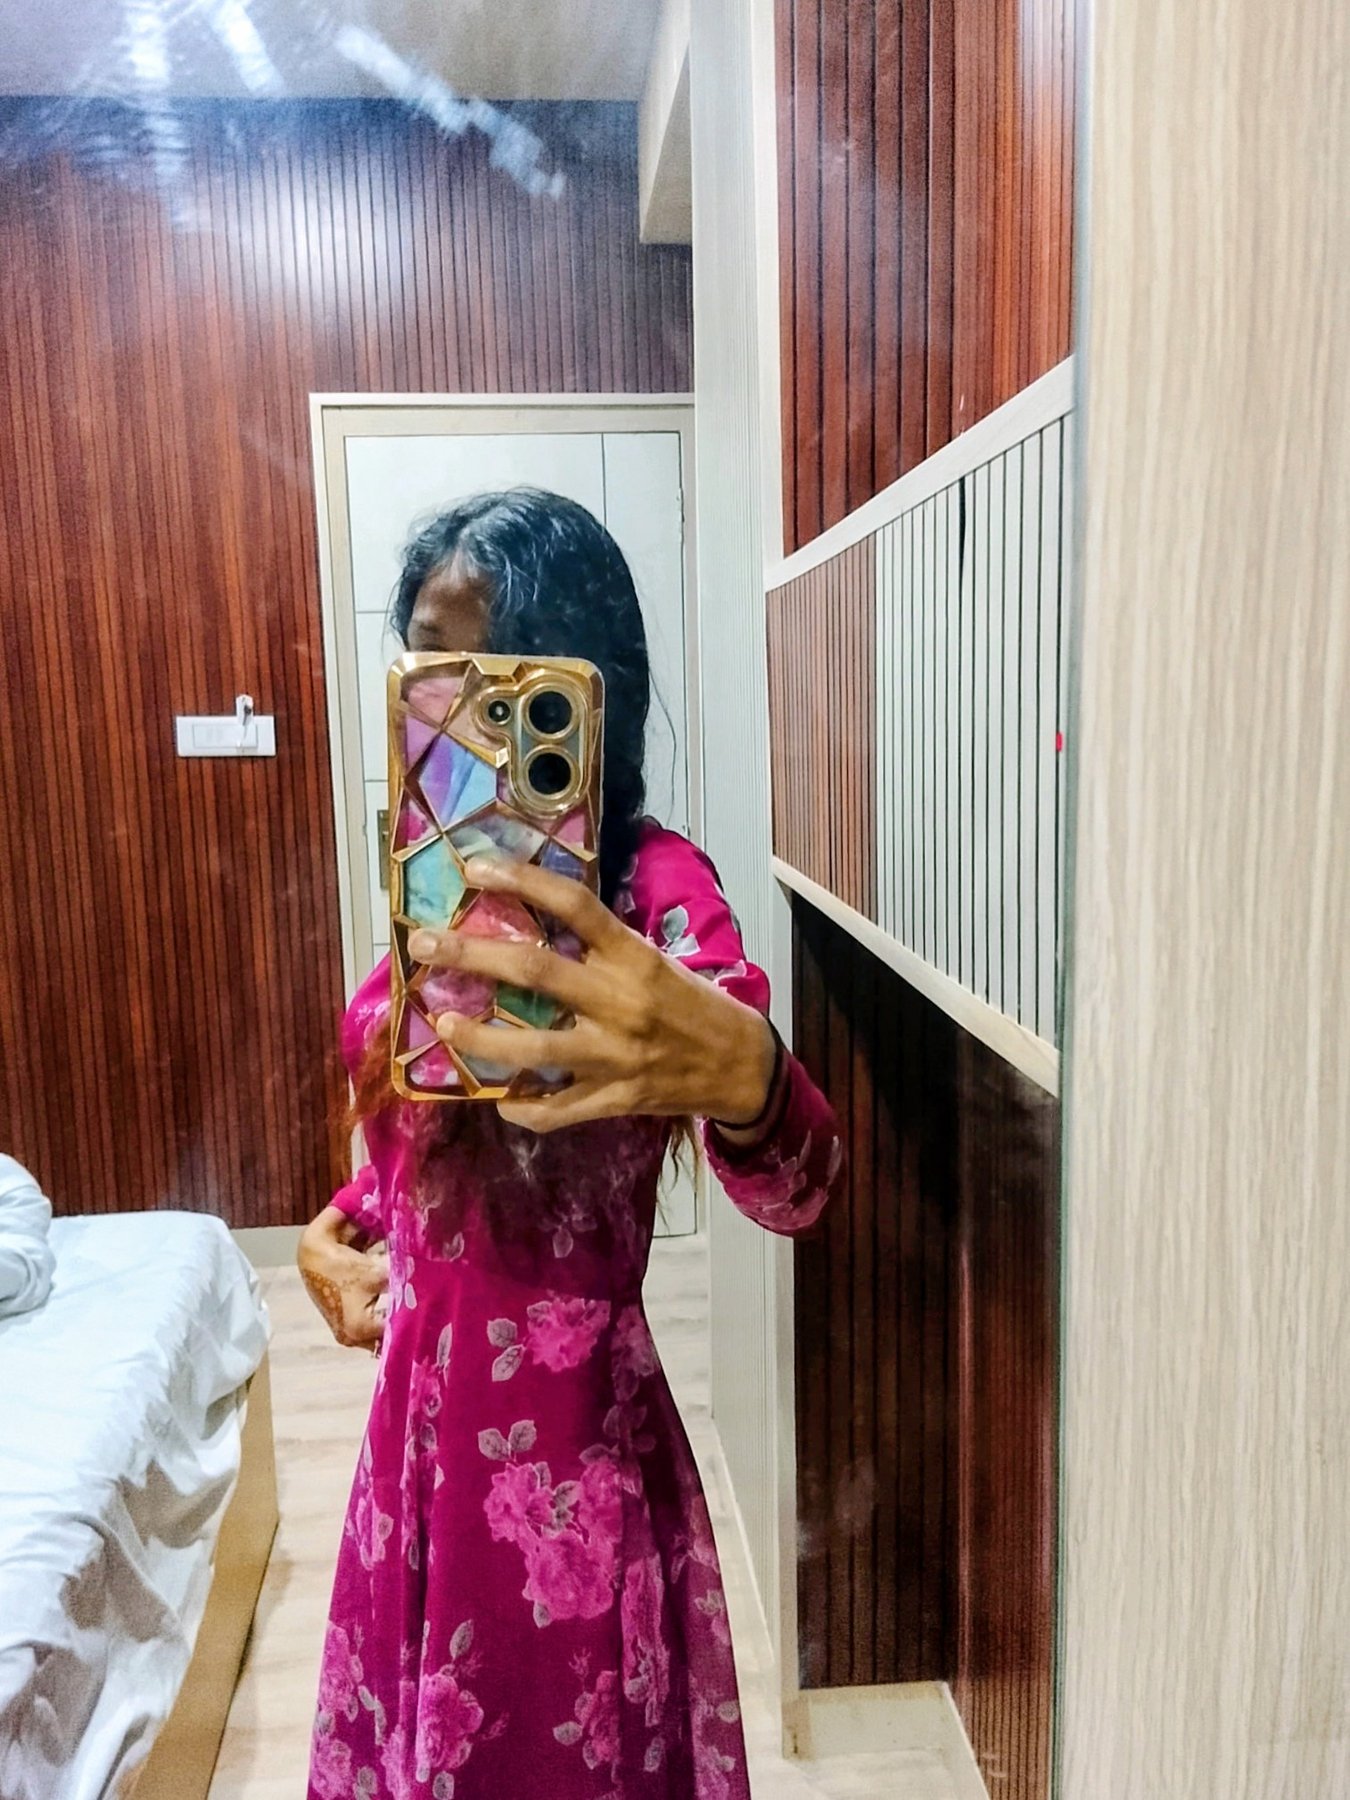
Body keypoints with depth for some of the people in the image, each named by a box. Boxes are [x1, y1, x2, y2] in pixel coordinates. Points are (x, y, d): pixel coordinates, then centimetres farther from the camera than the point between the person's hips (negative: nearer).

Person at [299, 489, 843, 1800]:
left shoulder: (650, 882, -20)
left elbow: (793, 1188, -36)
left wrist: (735, 1071, -56)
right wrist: (342, 1223, 0)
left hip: (563, 1434, -6)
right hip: (420, 1410, 7)